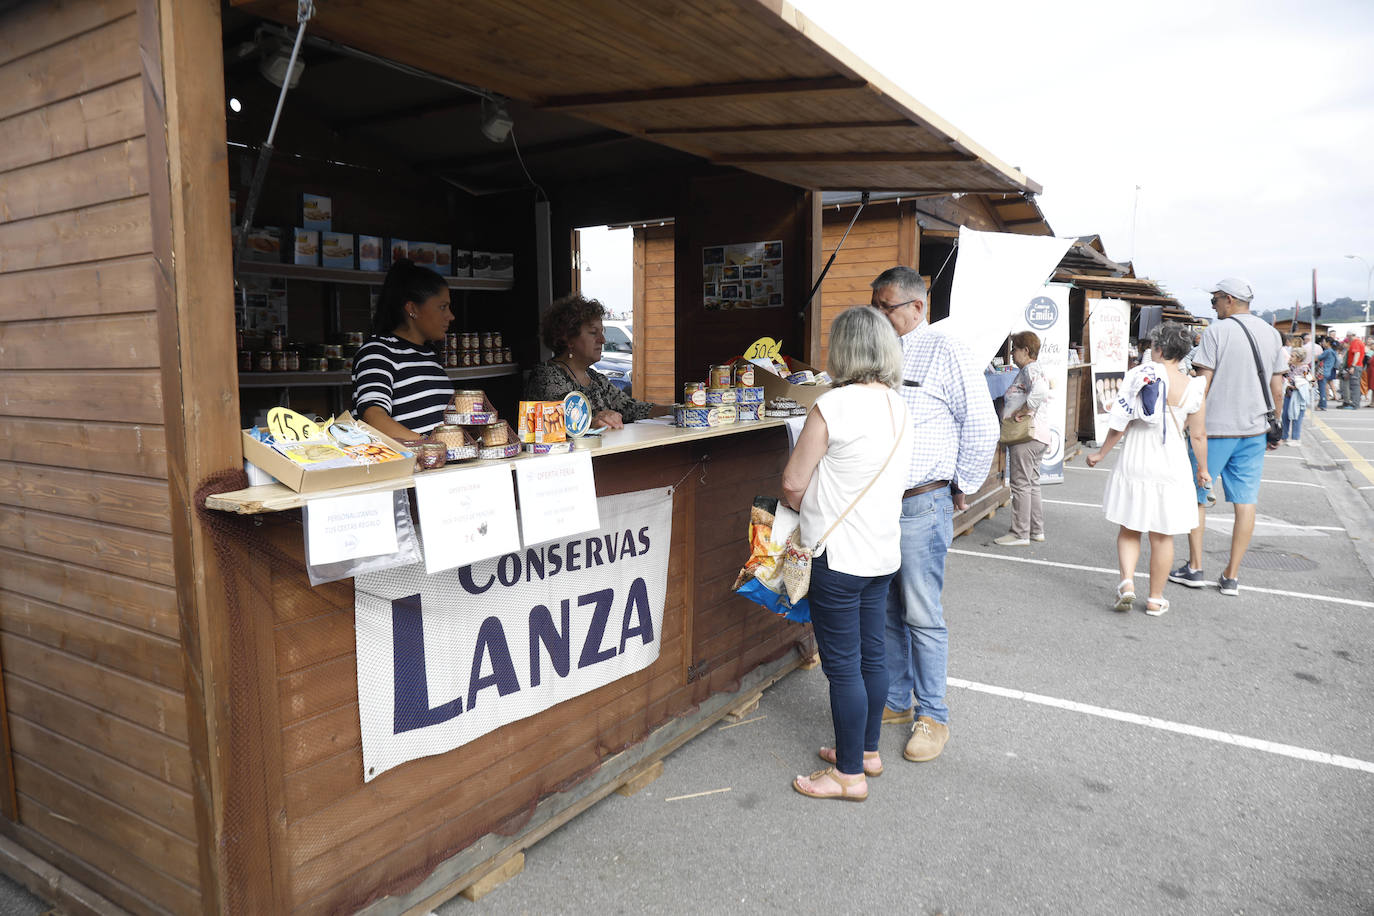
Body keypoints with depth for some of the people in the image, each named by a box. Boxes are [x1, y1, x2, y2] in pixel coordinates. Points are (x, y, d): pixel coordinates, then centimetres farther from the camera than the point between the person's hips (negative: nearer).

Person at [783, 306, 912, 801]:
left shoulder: (833, 406, -17)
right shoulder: (899, 407, 7)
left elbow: (792, 483, -13)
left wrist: (809, 513, 8)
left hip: (840, 553, -8)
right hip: (883, 550, 8)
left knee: (842, 665, 3)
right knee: (871, 654, 18)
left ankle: (850, 773, 15)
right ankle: (867, 750, 33)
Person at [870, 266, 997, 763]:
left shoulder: (945, 352, -7)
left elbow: (982, 427, -8)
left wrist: (963, 489, -2)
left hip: (920, 506, -6)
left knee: (922, 615, 1)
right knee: (885, 610, 15)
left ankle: (933, 716, 16)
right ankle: (895, 701, 30)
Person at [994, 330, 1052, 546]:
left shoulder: (1030, 369, -13)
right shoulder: (1032, 370, 19)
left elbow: (1040, 392, -32)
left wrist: (1022, 411, -22)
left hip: (1026, 436, -11)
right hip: (1035, 435, 11)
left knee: (1021, 484, -5)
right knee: (1032, 483, 16)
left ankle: (1020, 534, 1)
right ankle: (1036, 530, 23)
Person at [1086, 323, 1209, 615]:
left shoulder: (1136, 376, -7)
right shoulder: (1193, 388, -5)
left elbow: (1120, 424, -5)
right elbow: (1198, 435, 0)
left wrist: (1101, 453, 8)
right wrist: (1202, 469, 15)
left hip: (1133, 464, 0)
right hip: (1170, 468, 0)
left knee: (1128, 529, 14)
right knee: (1162, 536, 10)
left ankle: (1127, 581, -5)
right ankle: (1155, 599, 18)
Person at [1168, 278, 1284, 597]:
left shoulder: (1216, 331, -9)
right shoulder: (1271, 333, 8)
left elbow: (1203, 383, -13)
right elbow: (1277, 389, 10)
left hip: (1215, 427, -5)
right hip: (1255, 428, 5)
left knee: (1197, 495, 8)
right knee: (1245, 501, 6)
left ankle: (1194, 567, 11)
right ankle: (1231, 576, 10)